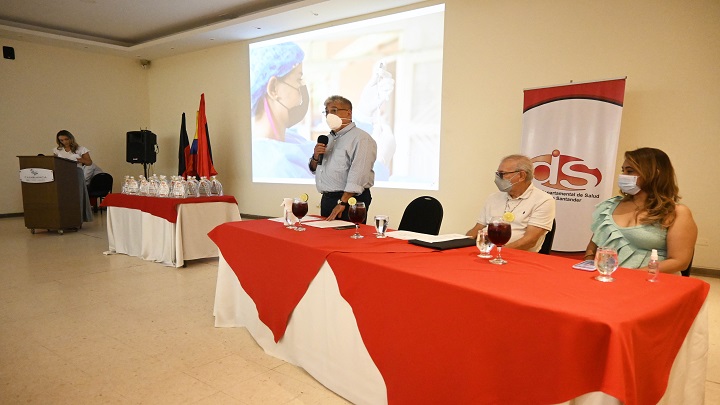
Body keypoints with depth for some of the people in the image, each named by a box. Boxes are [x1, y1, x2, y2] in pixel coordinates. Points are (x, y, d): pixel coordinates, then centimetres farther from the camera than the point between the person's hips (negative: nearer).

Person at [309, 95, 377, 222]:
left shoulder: (361, 138, -11)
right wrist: (316, 157, 0)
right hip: (326, 199, 8)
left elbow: (358, 174, -22)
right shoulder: (329, 138, 18)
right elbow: (314, 169, 23)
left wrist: (342, 202, -26)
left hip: (350, 198, -8)